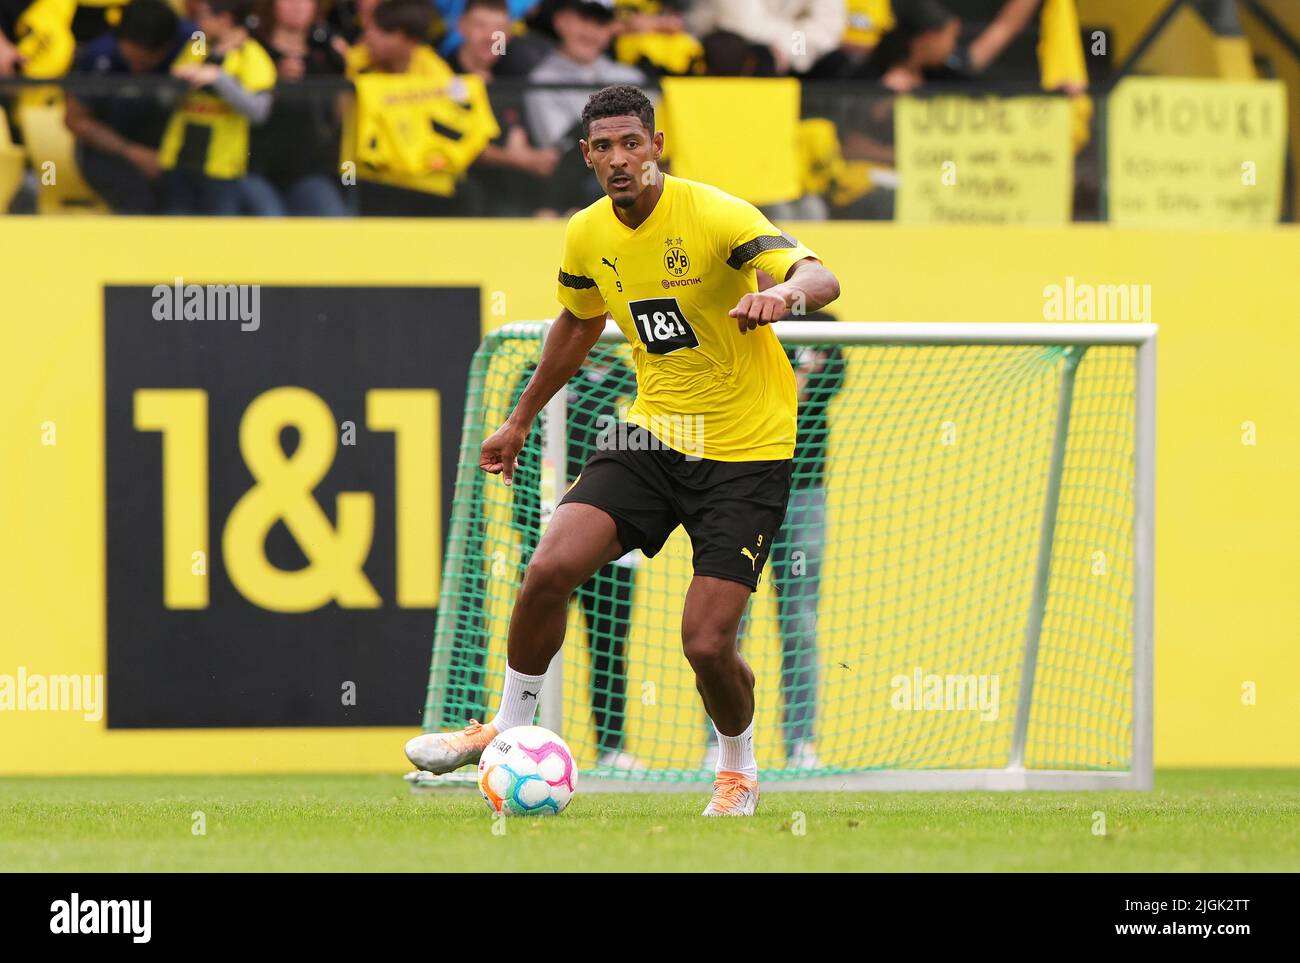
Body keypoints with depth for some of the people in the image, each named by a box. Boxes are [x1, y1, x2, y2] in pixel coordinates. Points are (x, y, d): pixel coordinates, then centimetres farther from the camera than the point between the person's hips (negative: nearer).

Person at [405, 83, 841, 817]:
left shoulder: (715, 217, -19)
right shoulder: (588, 235, 1)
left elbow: (821, 279, -31)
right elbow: (579, 323, 22)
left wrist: (785, 293, -55)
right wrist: (522, 419, 29)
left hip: (747, 453, -5)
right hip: (655, 434, 5)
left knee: (707, 644, -11)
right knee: (551, 569, -14)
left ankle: (738, 767, 21)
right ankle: (510, 729, 8)